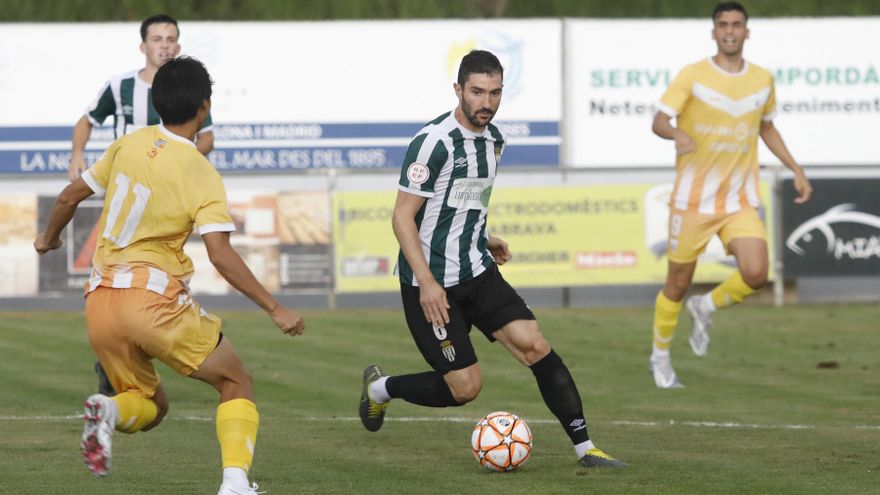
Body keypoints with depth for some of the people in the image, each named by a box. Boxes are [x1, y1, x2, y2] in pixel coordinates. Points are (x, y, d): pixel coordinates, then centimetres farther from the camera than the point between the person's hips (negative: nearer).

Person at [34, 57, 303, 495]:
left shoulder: (128, 146, 5)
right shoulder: (201, 174, -10)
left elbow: (68, 198, 15)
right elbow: (220, 254, -19)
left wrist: (49, 238, 36)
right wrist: (275, 310, -14)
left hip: (100, 301, 5)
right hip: (155, 300, -5)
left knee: (151, 408, 22)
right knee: (237, 384, 12)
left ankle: (109, 411, -14)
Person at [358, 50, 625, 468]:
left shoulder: (493, 139, 7)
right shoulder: (434, 141, -18)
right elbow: (402, 216, -18)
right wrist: (427, 283, -24)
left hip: (477, 274, 7)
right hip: (431, 284, -7)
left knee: (535, 346, -9)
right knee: (465, 387, -6)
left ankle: (584, 448, -4)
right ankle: (380, 387, 21)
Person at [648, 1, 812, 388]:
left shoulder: (763, 80, 6)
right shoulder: (692, 76, -6)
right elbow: (659, 121, -14)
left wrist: (796, 170, 15)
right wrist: (677, 135, -37)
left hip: (740, 201, 3)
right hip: (693, 198, -3)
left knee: (755, 274, -18)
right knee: (678, 284, 3)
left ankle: (705, 308, 13)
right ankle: (660, 358, 26)